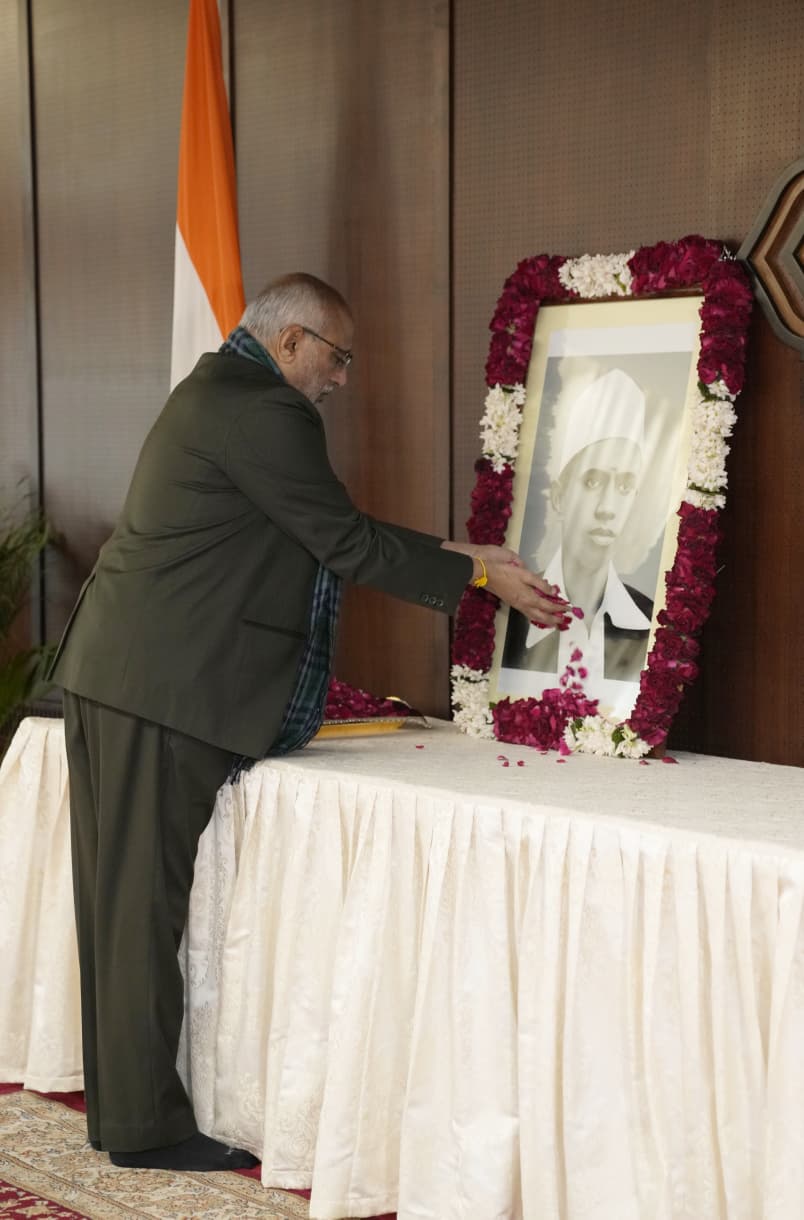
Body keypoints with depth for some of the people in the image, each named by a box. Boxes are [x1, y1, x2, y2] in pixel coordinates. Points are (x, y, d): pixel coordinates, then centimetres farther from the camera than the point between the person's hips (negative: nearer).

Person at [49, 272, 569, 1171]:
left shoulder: (214, 390, 19)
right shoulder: (262, 410, -13)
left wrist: (449, 557, 19)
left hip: (107, 674, 11)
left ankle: (118, 1101, 22)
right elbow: (347, 543, -12)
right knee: (147, 902, -4)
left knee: (120, 893, 13)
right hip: (164, 691, -11)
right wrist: (479, 574, -4)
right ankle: (145, 1125, 4)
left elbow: (320, 536, 20)